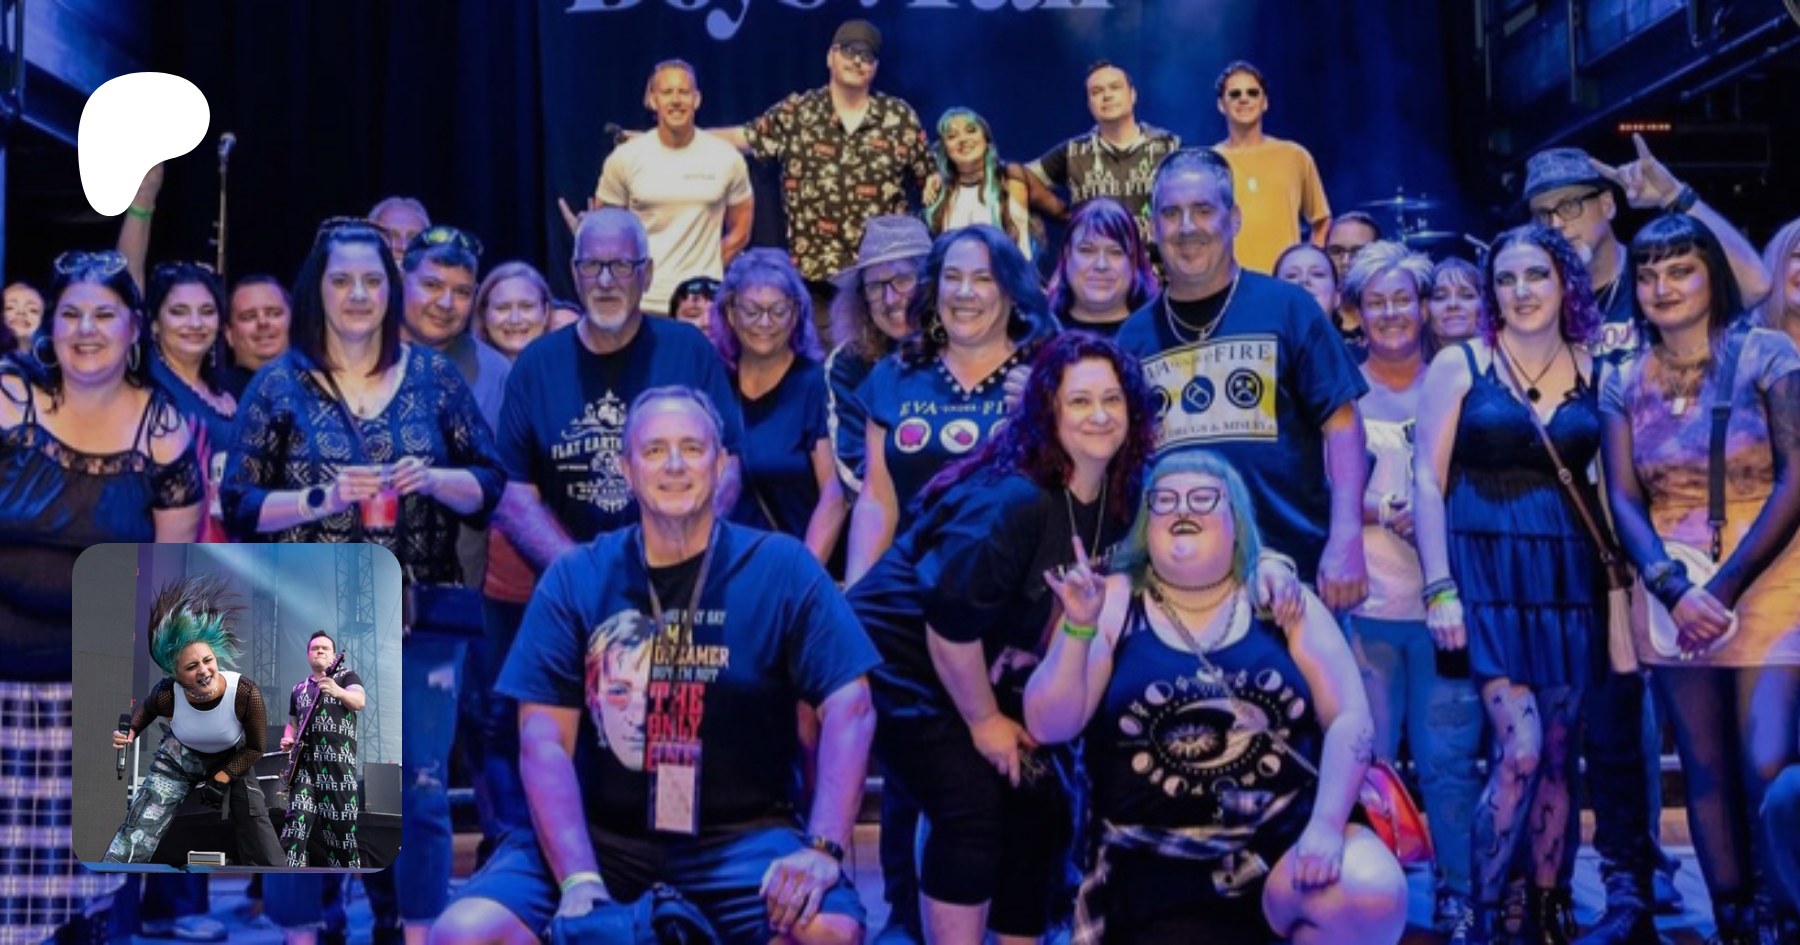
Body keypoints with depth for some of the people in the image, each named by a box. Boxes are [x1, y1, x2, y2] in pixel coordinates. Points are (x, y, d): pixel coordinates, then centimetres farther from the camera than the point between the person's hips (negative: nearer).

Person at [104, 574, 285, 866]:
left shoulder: (245, 692, -33)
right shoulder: (168, 694, -29)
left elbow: (255, 748, -15)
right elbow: (147, 707, 1)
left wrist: (221, 779, -20)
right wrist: (130, 732, -17)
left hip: (232, 761, 0)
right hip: (180, 758, 0)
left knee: (263, 852, -3)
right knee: (138, 834, -16)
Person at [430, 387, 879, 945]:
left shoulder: (783, 569, 0)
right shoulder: (575, 580, 3)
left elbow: (849, 710, -6)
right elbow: (544, 739, -4)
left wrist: (822, 848, -21)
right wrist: (581, 880, -17)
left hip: (742, 835, -1)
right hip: (599, 834, 2)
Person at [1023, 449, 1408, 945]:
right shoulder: (1114, 602, 3)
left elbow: (1349, 717, -1)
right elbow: (1048, 727, -3)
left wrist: (1326, 826, -15)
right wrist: (1079, 629, -17)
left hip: (1292, 834, 1)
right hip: (1162, 871, 0)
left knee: (1372, 898, -27)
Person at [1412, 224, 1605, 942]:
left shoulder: (1595, 370, 9)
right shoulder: (1459, 364, 0)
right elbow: (1428, 482, -4)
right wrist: (1439, 588, -11)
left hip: (1569, 576, 4)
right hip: (1488, 572, -4)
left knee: (1558, 755, 8)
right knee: (1520, 749, -13)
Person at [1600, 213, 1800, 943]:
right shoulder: (1624, 382, 7)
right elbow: (1623, 498, 2)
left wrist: (1727, 585, -14)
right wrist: (1674, 588, -13)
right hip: (1673, 590, 3)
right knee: (1706, 770, 4)